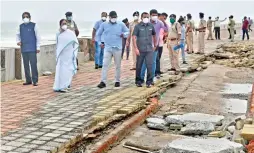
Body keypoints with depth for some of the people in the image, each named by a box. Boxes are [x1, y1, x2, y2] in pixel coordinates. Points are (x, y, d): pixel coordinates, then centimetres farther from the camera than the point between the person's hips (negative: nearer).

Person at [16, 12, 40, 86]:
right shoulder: (21, 26, 12)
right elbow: (17, 35, 24)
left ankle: (35, 81, -3)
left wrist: (38, 47, -5)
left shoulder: (34, 25, 0)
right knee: (26, 65, 9)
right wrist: (18, 41, 3)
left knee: (33, 65, -8)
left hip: (32, 49, -5)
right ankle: (28, 80, 17)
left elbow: (38, 36, 0)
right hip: (24, 49, 5)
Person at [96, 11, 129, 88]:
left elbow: (127, 32, 11)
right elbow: (98, 34, 15)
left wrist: (124, 34, -10)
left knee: (118, 66, 7)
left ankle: (117, 81, 19)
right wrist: (100, 42, 8)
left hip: (117, 48, 1)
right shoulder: (104, 24, 4)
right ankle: (103, 82, -8)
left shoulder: (121, 24, 3)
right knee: (105, 65, -9)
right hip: (107, 48, 0)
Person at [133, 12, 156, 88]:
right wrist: (136, 48, -18)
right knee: (139, 66, 7)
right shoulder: (138, 26, -4)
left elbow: (154, 35, 21)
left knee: (150, 66, -4)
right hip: (140, 50, -2)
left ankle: (149, 82, 4)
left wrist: (155, 45, 21)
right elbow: (134, 37, -9)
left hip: (149, 49, 2)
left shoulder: (151, 26, 6)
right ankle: (138, 81, 20)